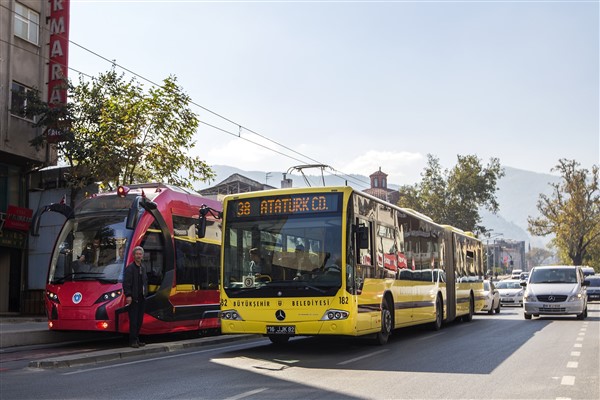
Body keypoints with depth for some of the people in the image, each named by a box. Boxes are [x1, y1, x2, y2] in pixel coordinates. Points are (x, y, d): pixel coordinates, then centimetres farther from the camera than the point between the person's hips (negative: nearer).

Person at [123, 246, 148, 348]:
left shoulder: (143, 267, 14)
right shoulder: (130, 268, -9)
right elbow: (126, 283, -14)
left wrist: (145, 292, 12)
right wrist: (128, 295, -21)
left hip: (141, 297, 7)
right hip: (133, 298, -7)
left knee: (139, 320, 11)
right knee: (133, 320, -5)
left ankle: (137, 339, 19)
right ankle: (133, 341, 1)